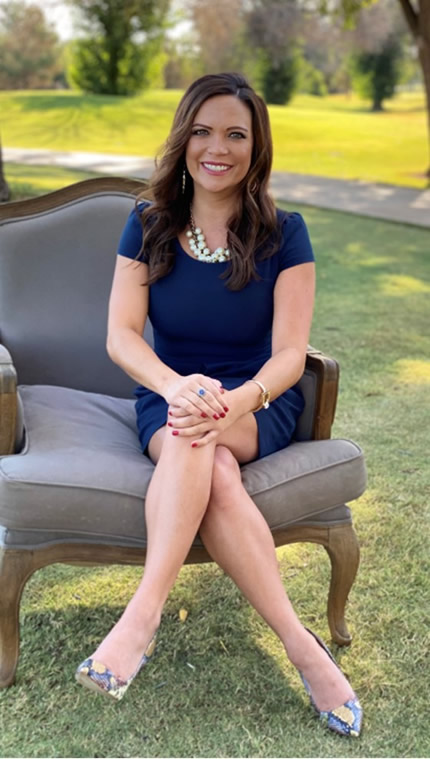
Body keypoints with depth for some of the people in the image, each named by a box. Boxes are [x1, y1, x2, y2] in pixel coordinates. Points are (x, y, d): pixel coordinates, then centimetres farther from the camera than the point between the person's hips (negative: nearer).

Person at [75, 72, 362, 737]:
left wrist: (236, 401, -33)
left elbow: (289, 353, -9)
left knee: (198, 435, -37)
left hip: (261, 405, -1)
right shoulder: (148, 226, 3)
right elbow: (121, 336, -6)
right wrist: (176, 385, -29)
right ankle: (301, 646, -34)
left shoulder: (283, 234, -2)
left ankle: (143, 616, -36)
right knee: (215, 472, -34)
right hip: (168, 395, 2)